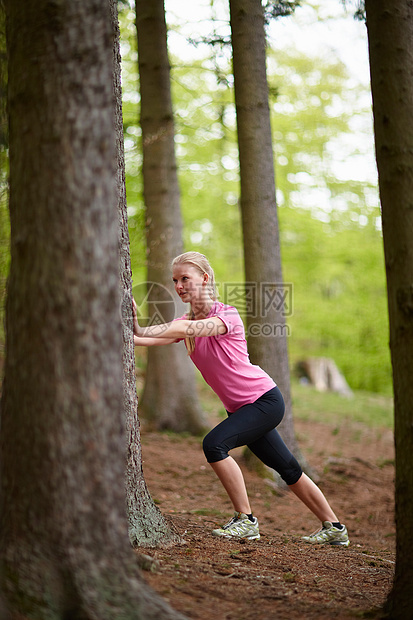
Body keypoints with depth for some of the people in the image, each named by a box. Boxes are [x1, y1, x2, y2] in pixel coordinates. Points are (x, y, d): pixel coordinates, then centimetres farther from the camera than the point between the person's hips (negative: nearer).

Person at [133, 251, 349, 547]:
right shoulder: (187, 321, 6)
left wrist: (142, 332, -41)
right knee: (288, 469, 14)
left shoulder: (227, 315, -16)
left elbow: (188, 328, -35)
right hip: (241, 408, 8)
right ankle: (334, 528, 25)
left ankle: (246, 520, -13)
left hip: (265, 400, -8)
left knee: (214, 444, -24)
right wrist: (132, 328, -32)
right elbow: (146, 337, -11)